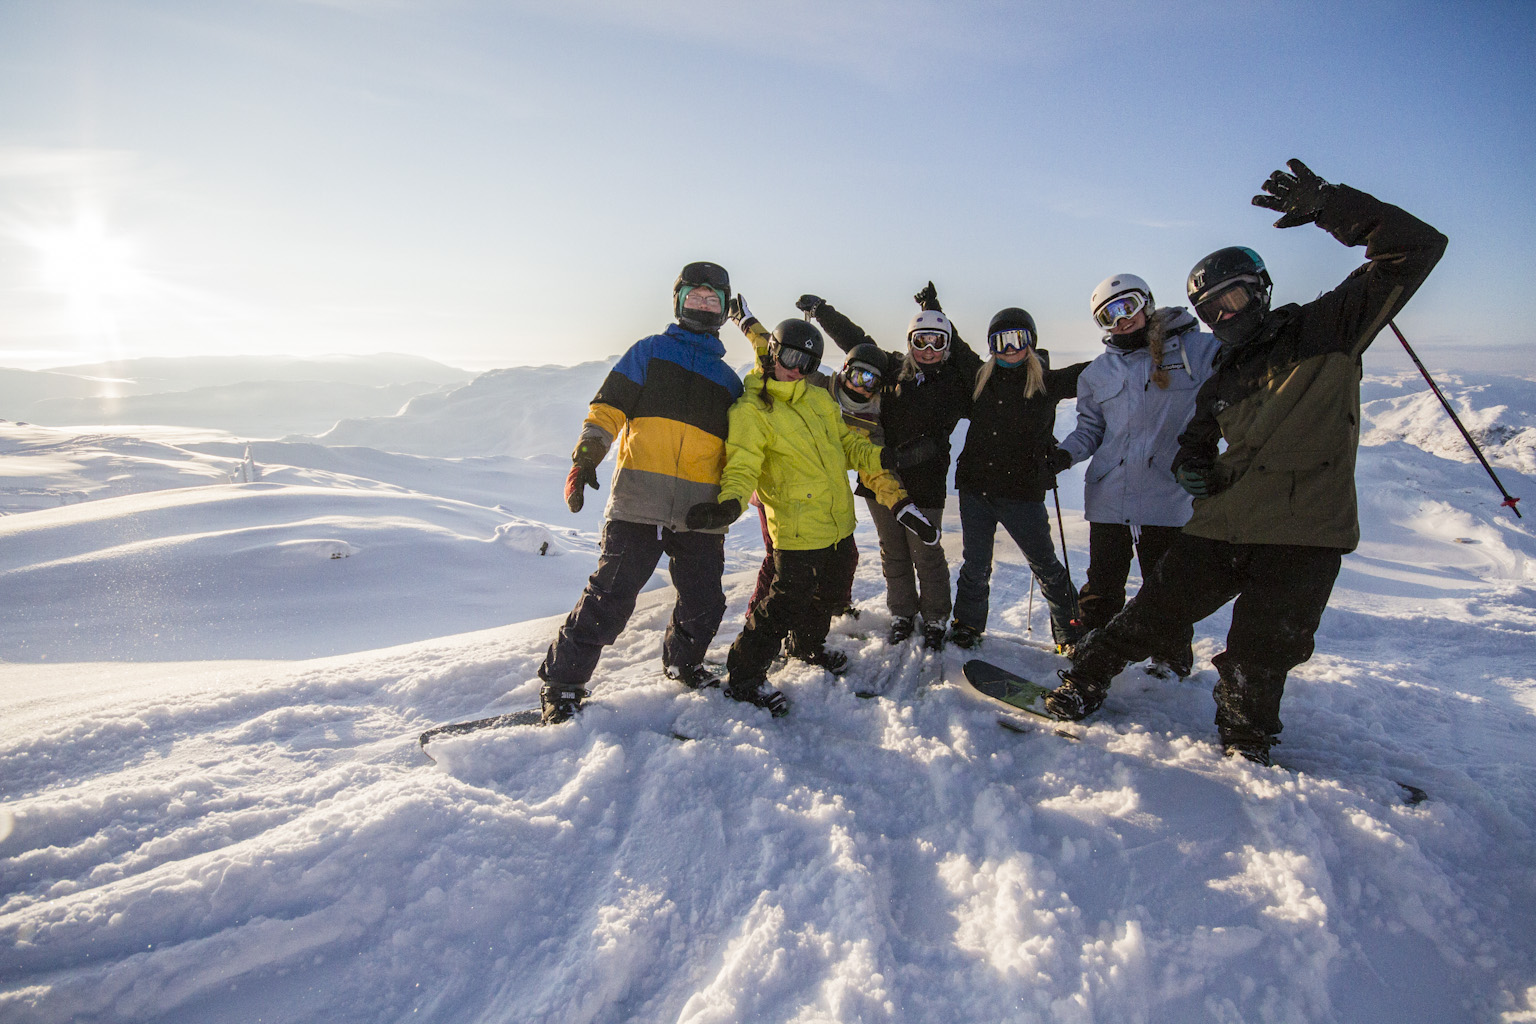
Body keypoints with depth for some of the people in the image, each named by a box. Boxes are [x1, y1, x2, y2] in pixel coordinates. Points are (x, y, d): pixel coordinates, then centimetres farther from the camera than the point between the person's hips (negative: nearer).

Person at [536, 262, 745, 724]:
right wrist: (585, 458, -10)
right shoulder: (650, 352, 13)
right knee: (611, 596, -10)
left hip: (700, 512, 4)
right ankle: (561, 682, 6)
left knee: (705, 603, 6)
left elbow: (734, 451, 25)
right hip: (639, 500, -4)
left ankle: (682, 661, 35)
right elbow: (608, 408, 4)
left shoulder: (728, 379, 24)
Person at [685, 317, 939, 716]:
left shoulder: (819, 398, 9)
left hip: (839, 521, 8)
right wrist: (730, 504, -39)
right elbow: (742, 466, -19)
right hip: (798, 529, -8)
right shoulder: (750, 410, -12)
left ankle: (809, 646, 51)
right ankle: (743, 676, 9)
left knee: (827, 592, 24)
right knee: (788, 601, -8)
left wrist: (878, 457, -1)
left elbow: (847, 443, 17)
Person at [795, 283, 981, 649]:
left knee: (926, 553, 2)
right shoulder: (891, 368, 8)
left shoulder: (954, 382, 0)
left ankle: (935, 619, 21)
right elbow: (856, 340, 17)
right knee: (893, 552, 13)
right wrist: (821, 310, 24)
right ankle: (902, 614, 29)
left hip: (924, 483, -3)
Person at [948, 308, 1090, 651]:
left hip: (1023, 492, -2)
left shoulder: (1048, 383, 0)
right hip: (976, 488, 2)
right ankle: (966, 625, 30)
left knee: (1045, 564, 7)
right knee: (975, 565, 12)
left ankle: (1071, 630, 24)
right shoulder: (981, 379, 6)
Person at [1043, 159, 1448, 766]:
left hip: (1303, 537, -4)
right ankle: (1083, 682, 24)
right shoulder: (1221, 381, 15)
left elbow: (1417, 249, -4)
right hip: (1222, 524, 4)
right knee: (1155, 612, 5)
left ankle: (1246, 744, 27)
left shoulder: (1327, 330, 3)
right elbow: (1197, 437, 29)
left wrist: (1328, 206, -12)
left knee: (1257, 664, 0)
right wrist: (1190, 464, 4)